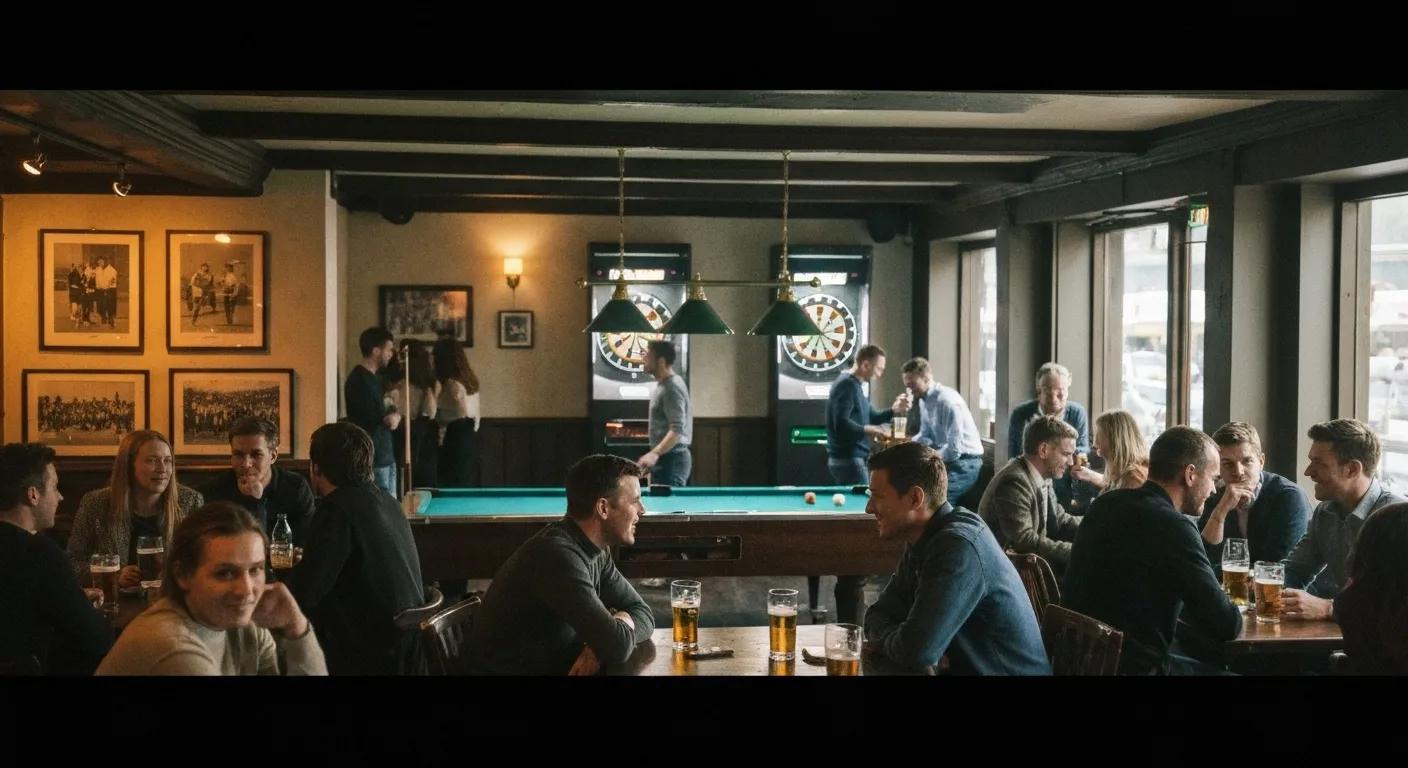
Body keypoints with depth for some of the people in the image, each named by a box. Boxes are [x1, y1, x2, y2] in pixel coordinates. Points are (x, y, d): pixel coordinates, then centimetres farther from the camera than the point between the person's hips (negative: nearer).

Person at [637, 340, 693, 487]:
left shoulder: (671, 389, -17)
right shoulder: (665, 384, 14)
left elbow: (677, 430, -25)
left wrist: (655, 453, -34)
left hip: (671, 459, -10)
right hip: (664, 458, 10)